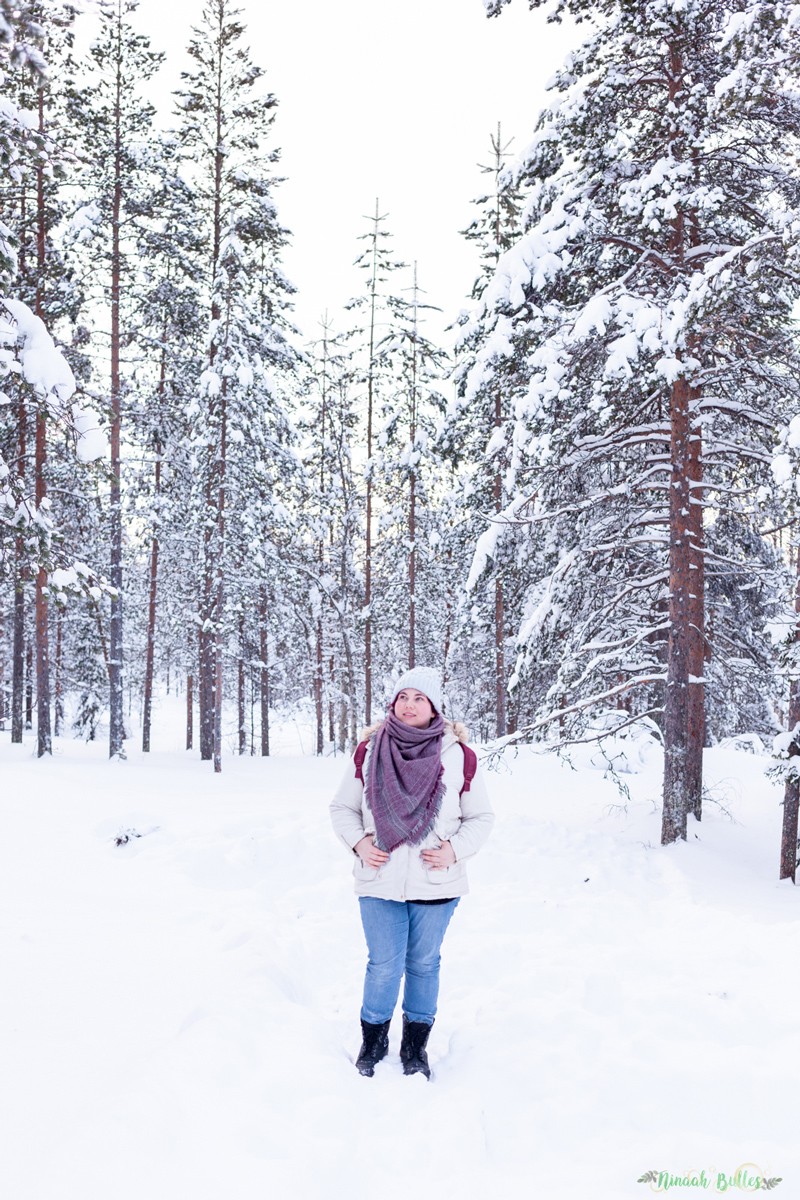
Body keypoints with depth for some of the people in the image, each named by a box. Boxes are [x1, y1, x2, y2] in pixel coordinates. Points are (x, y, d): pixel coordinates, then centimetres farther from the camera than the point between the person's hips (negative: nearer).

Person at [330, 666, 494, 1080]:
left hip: (436, 884, 0)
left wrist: (455, 849, -10)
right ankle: (373, 1039, 28)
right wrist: (358, 842, -7)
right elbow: (342, 807, 8)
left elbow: (480, 817, 4)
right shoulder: (369, 751, -2)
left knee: (423, 964, 13)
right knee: (384, 966, 3)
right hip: (379, 881, 0)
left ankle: (415, 1046, 32)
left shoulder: (458, 755, -5)